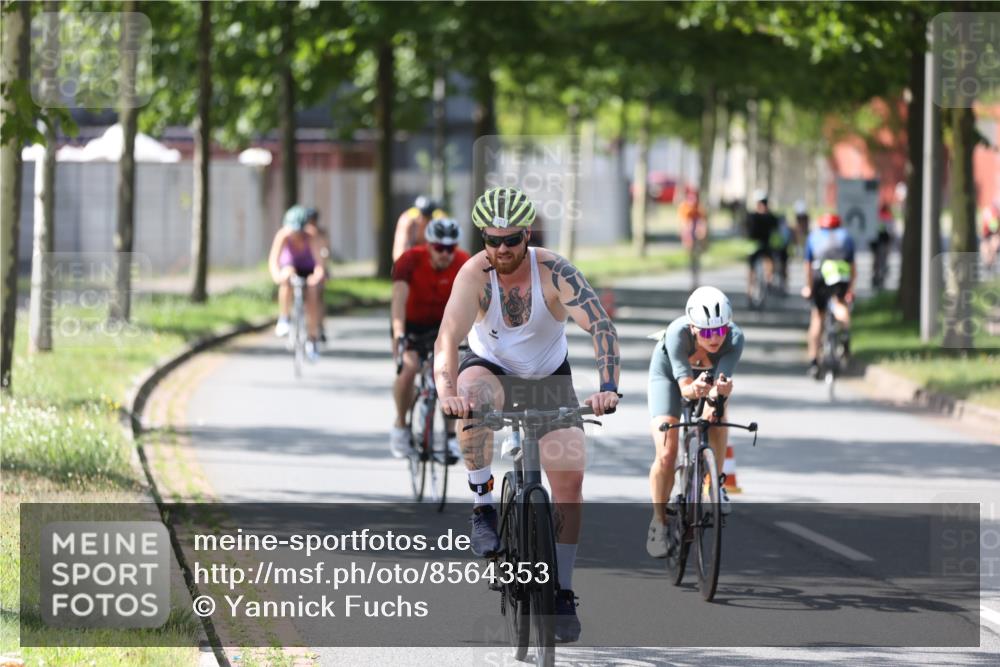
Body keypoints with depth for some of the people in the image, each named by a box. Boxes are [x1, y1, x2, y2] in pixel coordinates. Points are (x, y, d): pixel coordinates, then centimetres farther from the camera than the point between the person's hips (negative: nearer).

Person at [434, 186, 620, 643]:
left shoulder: (554, 272, -25)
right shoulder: (475, 274, -25)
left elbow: (601, 325, -34)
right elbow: (449, 336, -37)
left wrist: (607, 387, -50)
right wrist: (447, 392, -55)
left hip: (549, 378, 1)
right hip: (491, 369, -1)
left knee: (570, 477, -12)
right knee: (471, 396, -37)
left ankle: (563, 593, 1)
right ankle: (483, 507, -22)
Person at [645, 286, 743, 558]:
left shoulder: (734, 339, -36)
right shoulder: (677, 334, -40)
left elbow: (723, 381, -44)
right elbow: (684, 386, -43)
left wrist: (721, 389, -66)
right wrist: (694, 389, -65)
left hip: (710, 372, 2)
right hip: (669, 372, -2)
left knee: (717, 414, -30)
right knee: (666, 454, -16)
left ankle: (716, 481, -5)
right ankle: (659, 520, 5)